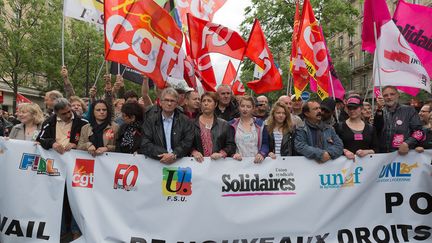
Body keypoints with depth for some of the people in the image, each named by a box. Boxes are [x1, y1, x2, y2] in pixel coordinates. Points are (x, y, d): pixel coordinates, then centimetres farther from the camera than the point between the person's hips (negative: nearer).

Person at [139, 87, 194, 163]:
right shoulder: (150, 120, 7)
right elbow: (145, 145, 0)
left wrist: (174, 155, -16)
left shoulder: (185, 121, 8)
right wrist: (164, 155, -14)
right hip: (155, 162, 1)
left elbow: (187, 143, 1)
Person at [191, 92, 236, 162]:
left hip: (218, 162, 1)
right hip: (199, 161, 0)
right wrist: (194, 152, -10)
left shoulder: (224, 125, 11)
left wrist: (221, 154, -8)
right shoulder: (192, 123, 10)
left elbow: (231, 145, 7)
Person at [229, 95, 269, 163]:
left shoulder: (260, 124, 14)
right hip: (238, 162, 0)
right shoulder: (232, 124, 13)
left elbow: (265, 144, 7)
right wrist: (233, 153, -14)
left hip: (255, 161, 1)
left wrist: (261, 154, -13)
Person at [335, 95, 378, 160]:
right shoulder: (340, 127, 6)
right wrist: (344, 151, -14)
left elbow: (376, 149, 11)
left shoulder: (370, 128, 13)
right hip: (346, 161, -1)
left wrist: (366, 152, -6)